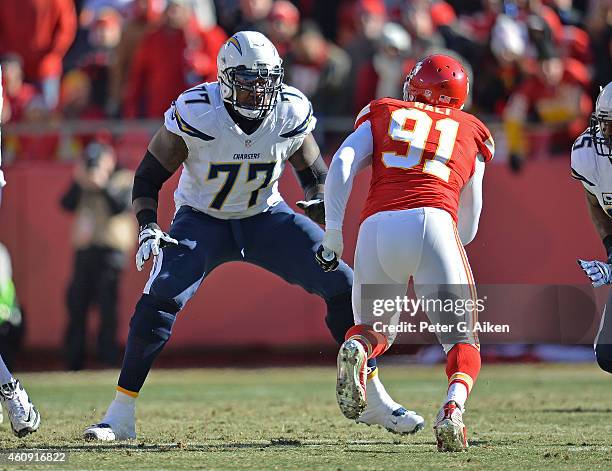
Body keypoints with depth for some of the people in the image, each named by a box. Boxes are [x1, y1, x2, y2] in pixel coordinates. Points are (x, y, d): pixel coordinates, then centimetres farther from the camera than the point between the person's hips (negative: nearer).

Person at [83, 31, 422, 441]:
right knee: (159, 302, -24)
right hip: (202, 220, -3)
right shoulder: (196, 113, -24)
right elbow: (150, 174, -13)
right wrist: (148, 229, -27)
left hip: (266, 217, 3)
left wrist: (325, 223, -14)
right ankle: (120, 418, -13)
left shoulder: (292, 112, -16)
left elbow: (313, 171, 3)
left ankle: (377, 402, 7)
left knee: (343, 286, -8)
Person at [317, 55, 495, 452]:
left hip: (378, 226, 1)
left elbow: (342, 165, 7)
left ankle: (357, 350, -14)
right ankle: (453, 408, -22)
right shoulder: (471, 132, 27)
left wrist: (333, 236, 8)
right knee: (461, 340, 9)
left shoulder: (382, 115, 25)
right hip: (433, 222, -1)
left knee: (375, 327, 23)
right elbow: (469, 227, 27)